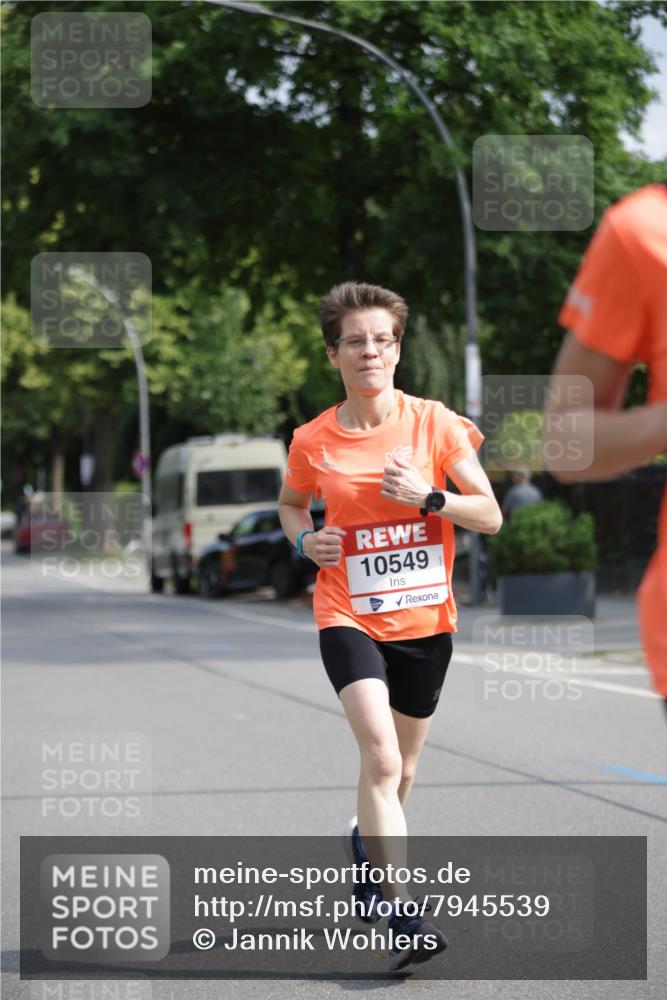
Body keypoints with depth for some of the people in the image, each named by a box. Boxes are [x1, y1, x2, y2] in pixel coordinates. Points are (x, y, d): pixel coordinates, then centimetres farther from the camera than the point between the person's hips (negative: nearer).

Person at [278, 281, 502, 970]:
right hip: (348, 615, -2)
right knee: (381, 757, -21)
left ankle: (366, 840, 49)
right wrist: (305, 539, -3)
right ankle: (404, 919, -22)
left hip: (425, 617, 2)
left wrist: (427, 497, -19)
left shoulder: (434, 422, -4)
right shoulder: (312, 441, -2)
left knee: (398, 771, 16)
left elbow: (490, 514, -3)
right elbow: (291, 504, 18)